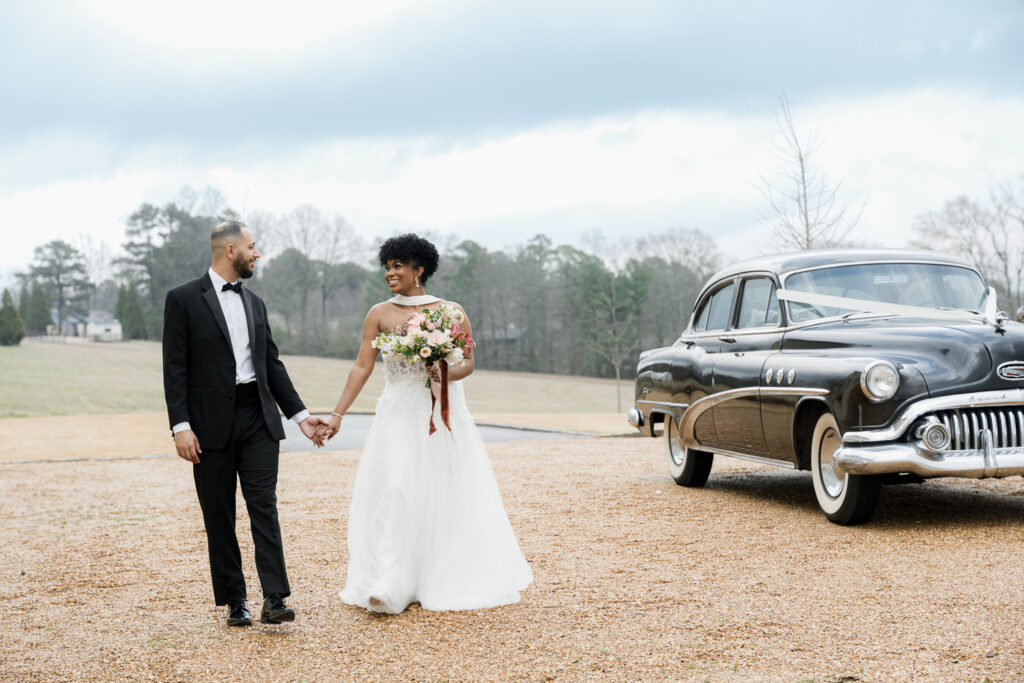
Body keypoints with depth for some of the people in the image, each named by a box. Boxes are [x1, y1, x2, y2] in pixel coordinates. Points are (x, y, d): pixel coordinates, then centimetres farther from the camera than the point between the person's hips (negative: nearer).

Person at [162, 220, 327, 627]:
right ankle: (235, 601, 12)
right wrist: (181, 426, -14)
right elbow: (175, 368, -7)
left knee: (264, 507, -5)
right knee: (219, 517, 4)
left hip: (258, 418, 4)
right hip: (211, 424, -4)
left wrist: (299, 414, 12)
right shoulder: (183, 299, -2)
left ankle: (274, 598, -8)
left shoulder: (254, 303, 15)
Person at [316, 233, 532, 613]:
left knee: (449, 494, 5)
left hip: (443, 415, 1)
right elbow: (362, 367, 1)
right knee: (394, 490, -13)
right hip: (399, 415, -1)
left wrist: (448, 373, -20)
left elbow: (468, 362, 2)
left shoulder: (450, 311, 2)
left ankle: (450, 580, 20)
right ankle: (386, 586, -13)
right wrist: (337, 416, -6)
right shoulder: (380, 315, 3)